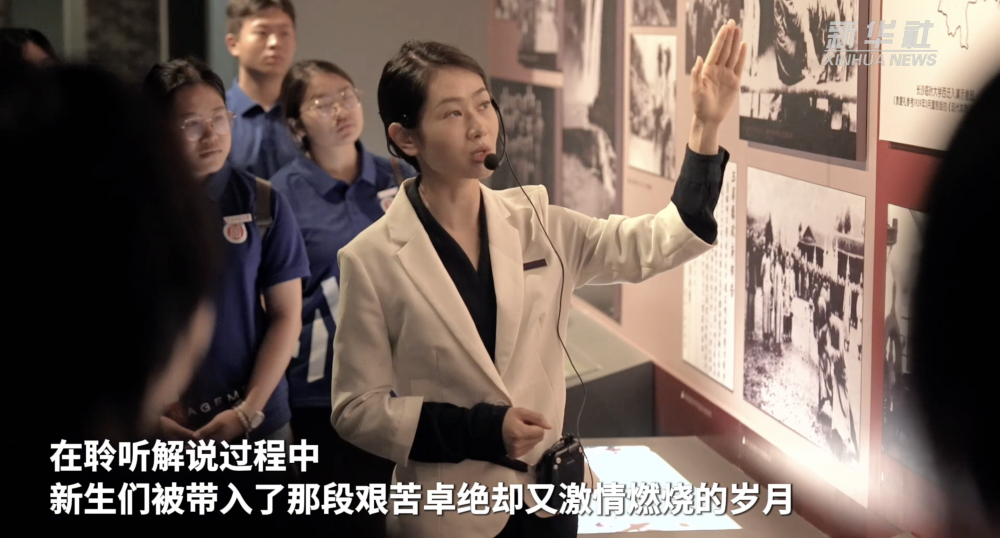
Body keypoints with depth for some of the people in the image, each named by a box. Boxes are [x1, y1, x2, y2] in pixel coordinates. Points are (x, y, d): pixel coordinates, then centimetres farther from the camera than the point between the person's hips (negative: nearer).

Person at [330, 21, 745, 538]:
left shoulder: (536, 225, -1)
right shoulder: (372, 260, -12)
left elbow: (658, 243, -2)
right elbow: (356, 408, -9)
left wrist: (706, 126, -13)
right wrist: (479, 429, -19)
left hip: (548, 495, 4)